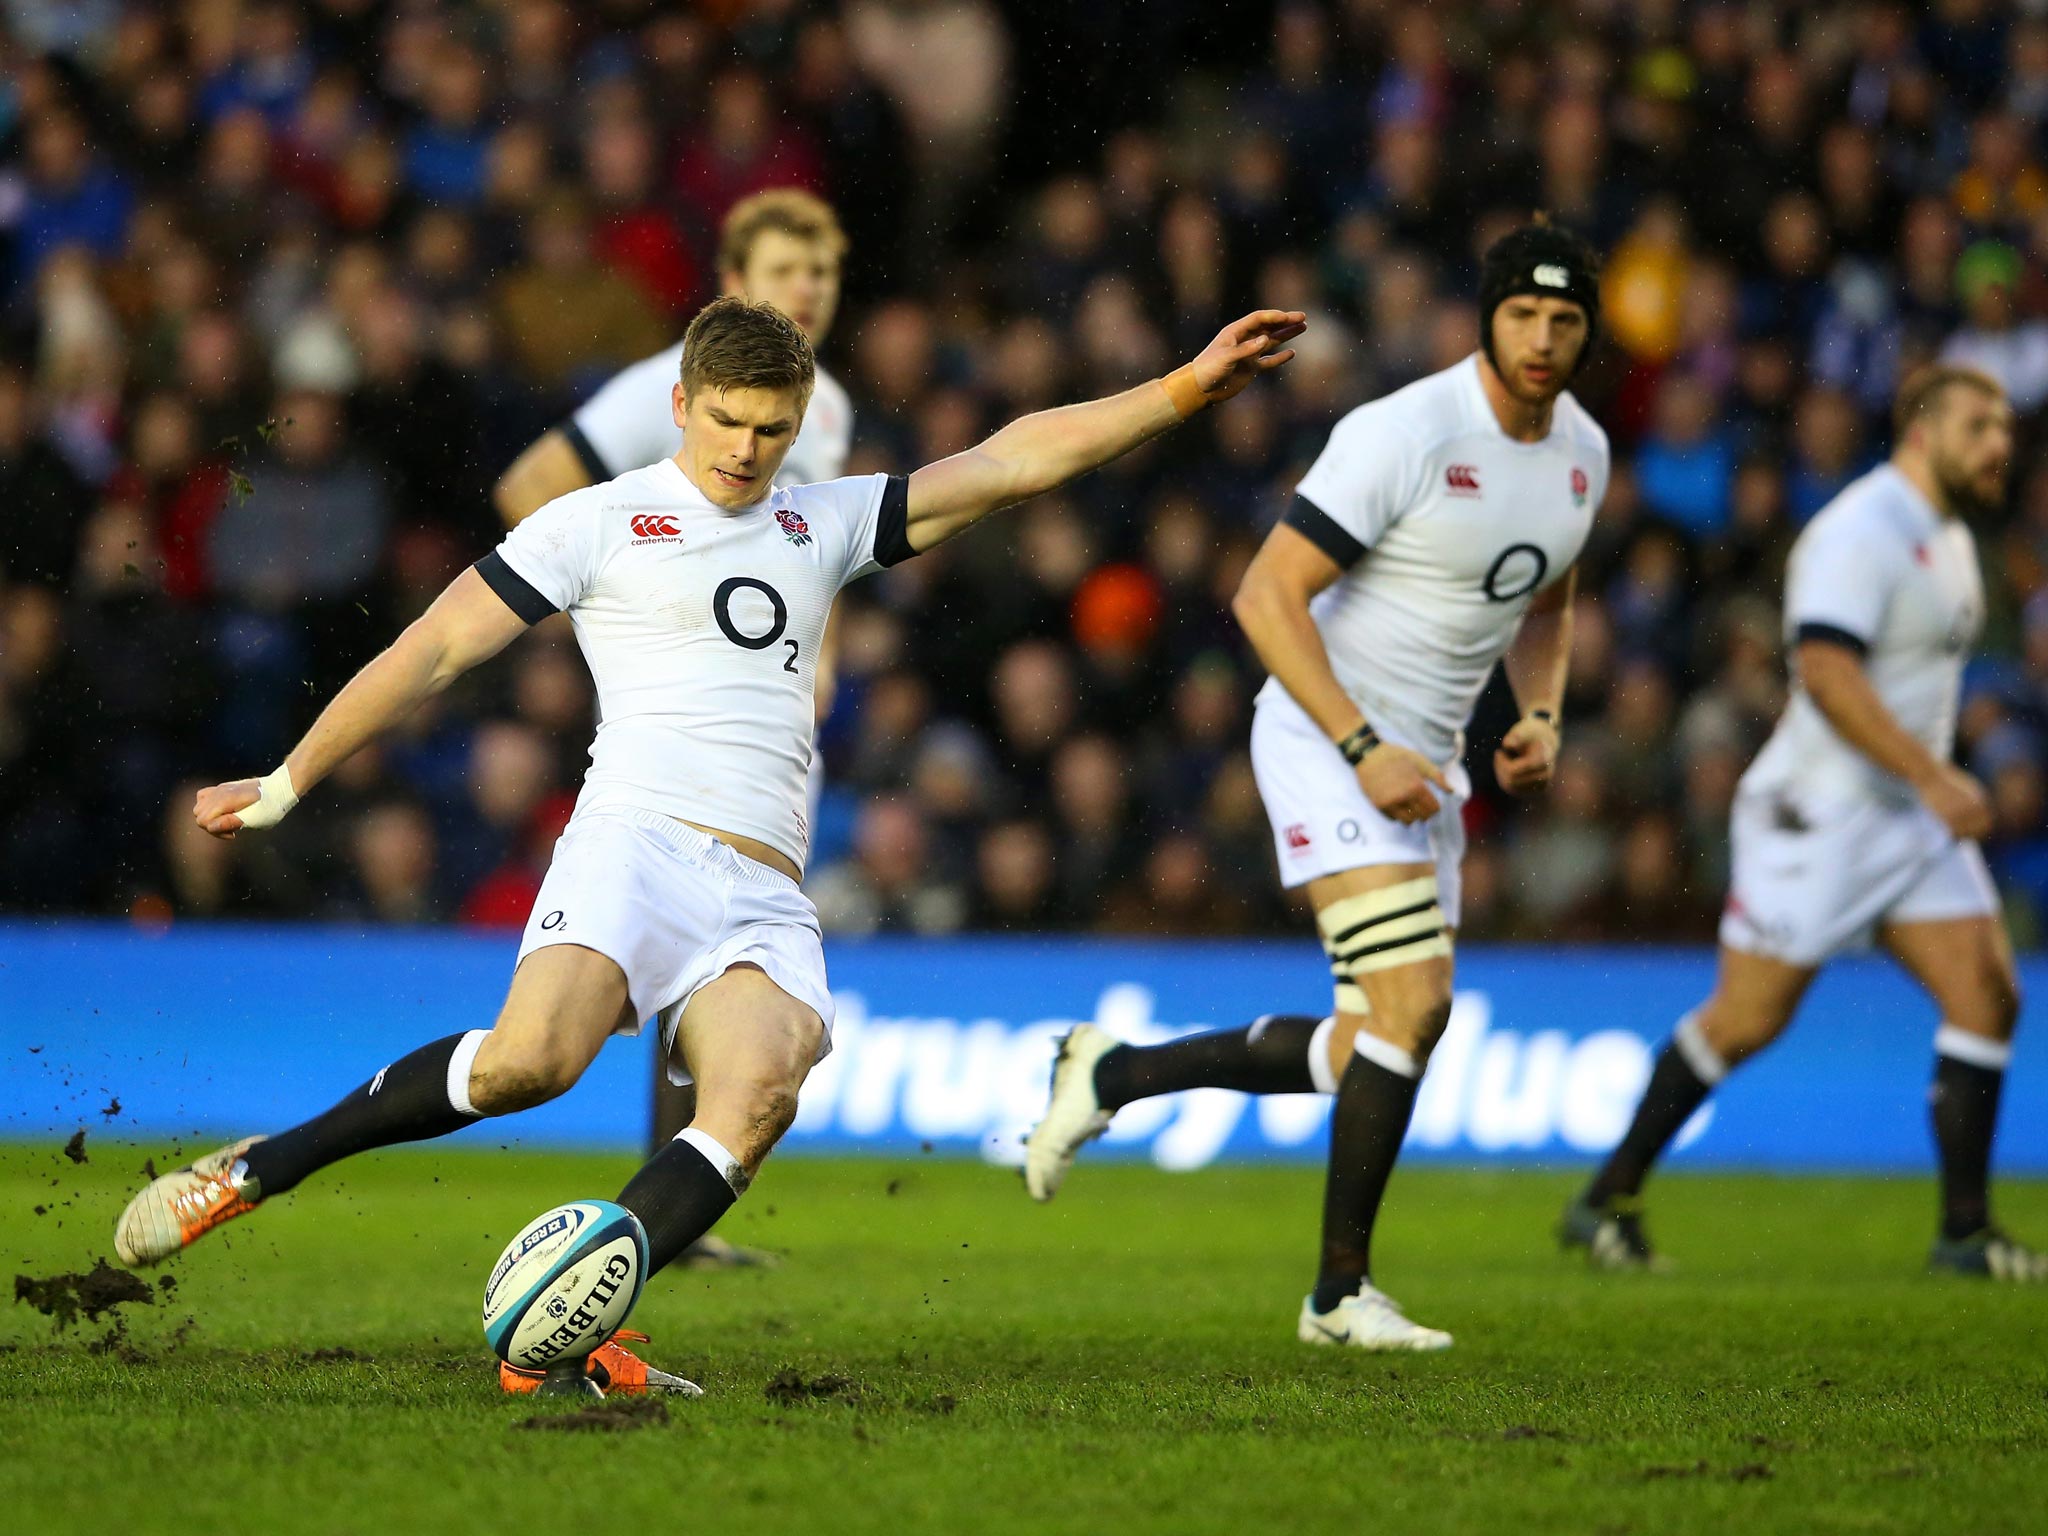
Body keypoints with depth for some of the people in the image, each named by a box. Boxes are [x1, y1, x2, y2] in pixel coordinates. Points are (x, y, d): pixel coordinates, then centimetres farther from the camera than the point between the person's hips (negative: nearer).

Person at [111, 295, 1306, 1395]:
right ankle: (256, 1170, -16)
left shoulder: (822, 525, 24)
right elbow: (437, 649, 9)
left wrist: (1188, 389, 17)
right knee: (536, 1053, -32)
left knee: (762, 1088, -28)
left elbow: (1011, 461, 23)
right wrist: (289, 784, 9)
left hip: (767, 898, 4)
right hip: (639, 841, -4)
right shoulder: (601, 523, 9)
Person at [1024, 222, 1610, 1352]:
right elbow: (1267, 595, -19)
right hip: (1326, 738, -8)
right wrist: (1364, 748, -24)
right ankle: (1340, 1295, -8)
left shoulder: (1580, 451, 6)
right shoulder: (1406, 434, -19)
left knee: (1375, 1053, 7)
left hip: (1421, 763, 8)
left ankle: (1113, 1076, 23)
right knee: (1411, 1005, -19)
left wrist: (1540, 718, 6)